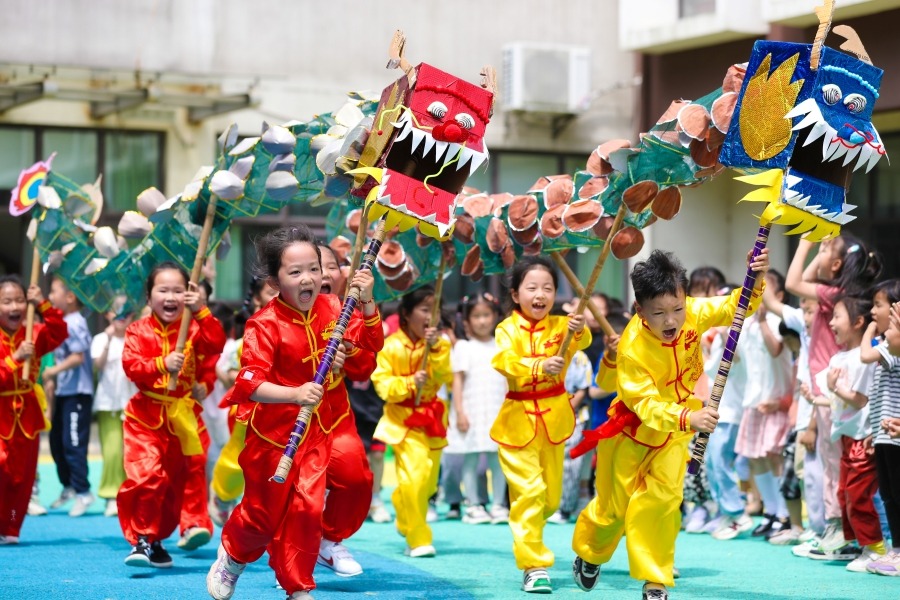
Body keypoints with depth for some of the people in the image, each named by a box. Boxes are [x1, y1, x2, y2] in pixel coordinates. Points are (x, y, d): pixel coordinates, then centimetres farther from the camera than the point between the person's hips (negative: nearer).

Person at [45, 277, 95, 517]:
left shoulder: (75, 324, -16)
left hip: (78, 393, -10)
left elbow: (78, 357, -23)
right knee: (57, 441, 16)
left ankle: (83, 492, 0)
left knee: (73, 443, -7)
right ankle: (68, 486, 30)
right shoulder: (62, 323, 13)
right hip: (63, 392, 10)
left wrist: (53, 371, -22)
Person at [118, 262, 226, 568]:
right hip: (147, 416, -3)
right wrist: (162, 364, -30)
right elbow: (131, 366, -15)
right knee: (146, 476, -21)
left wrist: (200, 311, -25)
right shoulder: (139, 331, -3)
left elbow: (216, 343, -17)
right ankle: (141, 538, -10)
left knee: (175, 481, 13)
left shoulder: (194, 327, 2)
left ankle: (156, 539, 29)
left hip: (184, 417, 3)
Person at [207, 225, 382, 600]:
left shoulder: (330, 309, -3)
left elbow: (371, 342, 2)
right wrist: (295, 394, -45)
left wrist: (366, 301, -14)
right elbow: (249, 383, -30)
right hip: (272, 431, -4)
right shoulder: (265, 325, -21)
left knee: (307, 509, -1)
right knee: (265, 511, 9)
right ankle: (231, 556, 41)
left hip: (316, 430, 4)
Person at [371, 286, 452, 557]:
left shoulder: (440, 344, 0)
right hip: (403, 419, -4)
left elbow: (445, 378, -12)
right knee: (413, 478, -14)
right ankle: (418, 540, -4)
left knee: (428, 481, 11)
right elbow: (382, 383, -11)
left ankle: (407, 522, 37)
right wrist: (409, 383, -25)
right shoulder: (392, 346, -10)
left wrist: (436, 350, -24)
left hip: (432, 417, 4)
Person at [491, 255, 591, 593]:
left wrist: (579, 331, -45)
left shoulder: (561, 325, -1)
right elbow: (504, 361, -25)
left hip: (554, 419, 3)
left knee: (551, 497, 12)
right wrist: (539, 367, -42)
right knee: (528, 492, -11)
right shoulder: (507, 329, -7)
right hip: (519, 420, -3)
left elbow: (581, 343, -22)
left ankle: (527, 535, 40)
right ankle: (533, 566, -5)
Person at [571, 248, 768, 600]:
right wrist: (688, 418, -53)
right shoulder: (632, 350, -34)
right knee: (615, 504, 11)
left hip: (675, 431, 3)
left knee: (663, 500, -10)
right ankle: (588, 555, 42)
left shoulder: (693, 314, -21)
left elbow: (736, 307, -9)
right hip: (633, 431, -3)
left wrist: (756, 280, -30)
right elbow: (647, 405, -36)